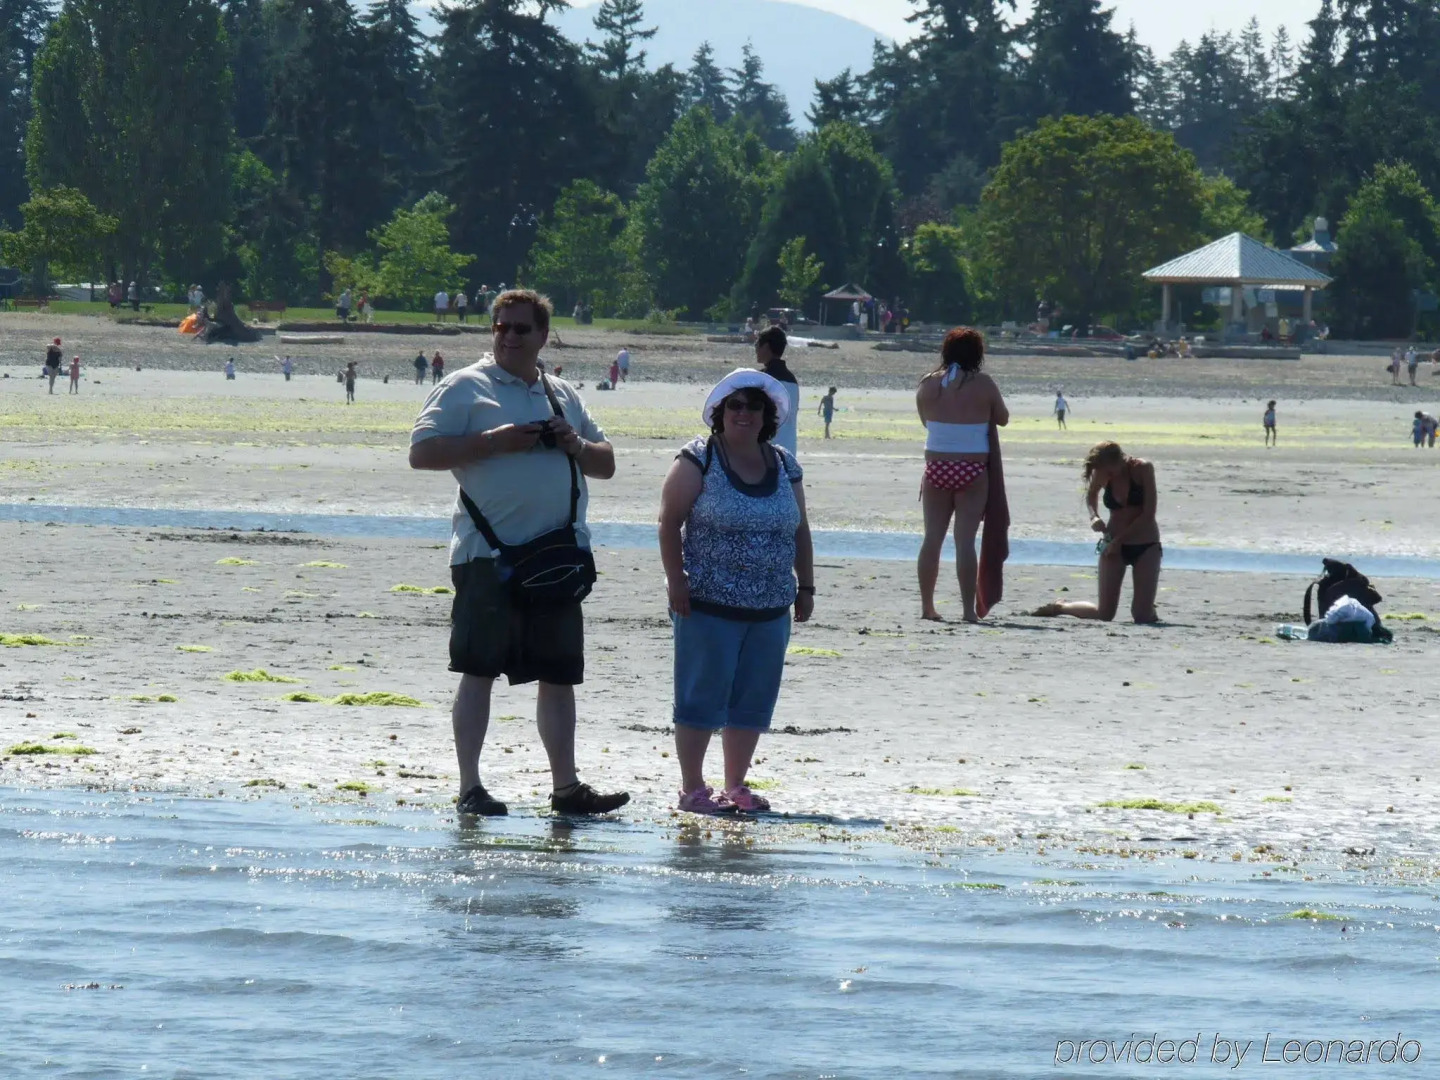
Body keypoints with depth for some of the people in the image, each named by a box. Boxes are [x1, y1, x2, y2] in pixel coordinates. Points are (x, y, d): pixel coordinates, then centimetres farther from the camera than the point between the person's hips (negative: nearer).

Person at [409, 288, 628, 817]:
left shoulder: (564, 397, 18)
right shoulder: (466, 388, 1)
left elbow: (606, 464, 22)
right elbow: (422, 452, -9)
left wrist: (575, 445, 0)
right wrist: (494, 442, -16)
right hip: (488, 554, -5)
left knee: (559, 675, 7)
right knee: (479, 670, -5)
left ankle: (566, 786, 12)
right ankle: (470, 787, -3)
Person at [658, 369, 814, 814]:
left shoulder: (784, 466, 11)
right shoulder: (699, 459, -4)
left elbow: (800, 530, 18)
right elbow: (670, 522, -7)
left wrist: (805, 585, 13)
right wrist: (676, 581, -14)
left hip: (770, 610, 5)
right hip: (709, 606, -5)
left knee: (754, 701, 8)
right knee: (702, 697, -2)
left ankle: (735, 785, 18)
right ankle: (692, 787, 4)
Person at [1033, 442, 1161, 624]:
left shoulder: (1143, 469, -14)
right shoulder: (1102, 475, -5)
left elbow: (1149, 514, -15)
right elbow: (1091, 496, 19)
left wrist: (1120, 539, -16)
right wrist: (1094, 517, -2)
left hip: (1145, 547, -1)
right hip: (1114, 545, 1)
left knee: (1142, 616, -12)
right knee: (1104, 614, -4)